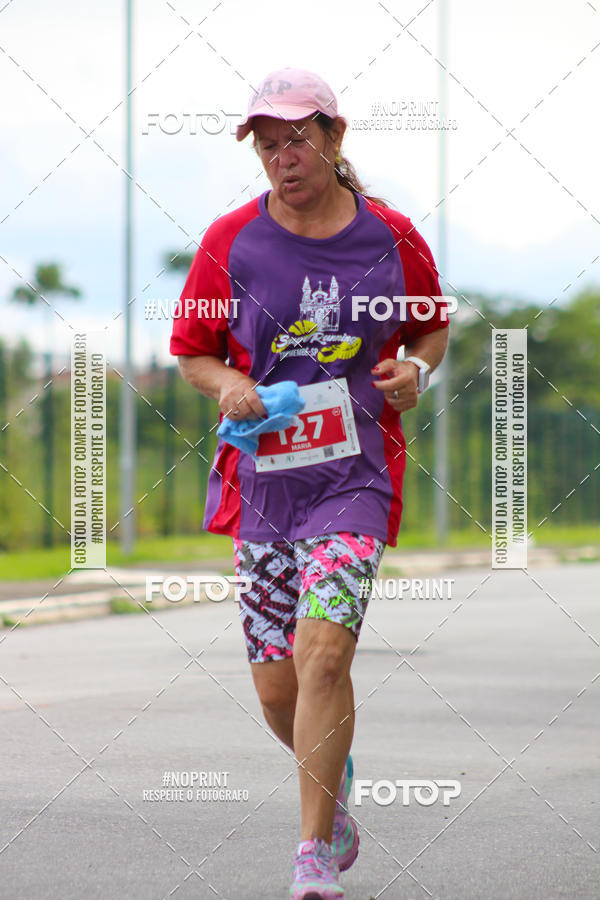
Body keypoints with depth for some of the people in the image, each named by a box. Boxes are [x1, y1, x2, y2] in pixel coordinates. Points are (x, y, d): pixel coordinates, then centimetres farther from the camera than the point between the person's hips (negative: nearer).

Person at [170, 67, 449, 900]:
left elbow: (433, 329, 17)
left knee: (323, 650, -20)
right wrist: (228, 385, -10)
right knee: (276, 686, 5)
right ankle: (334, 784, 38)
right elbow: (193, 352, 11)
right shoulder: (229, 242, 1)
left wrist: (415, 369, -5)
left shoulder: (391, 236, 1)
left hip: (356, 475, -2)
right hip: (262, 479, 2)